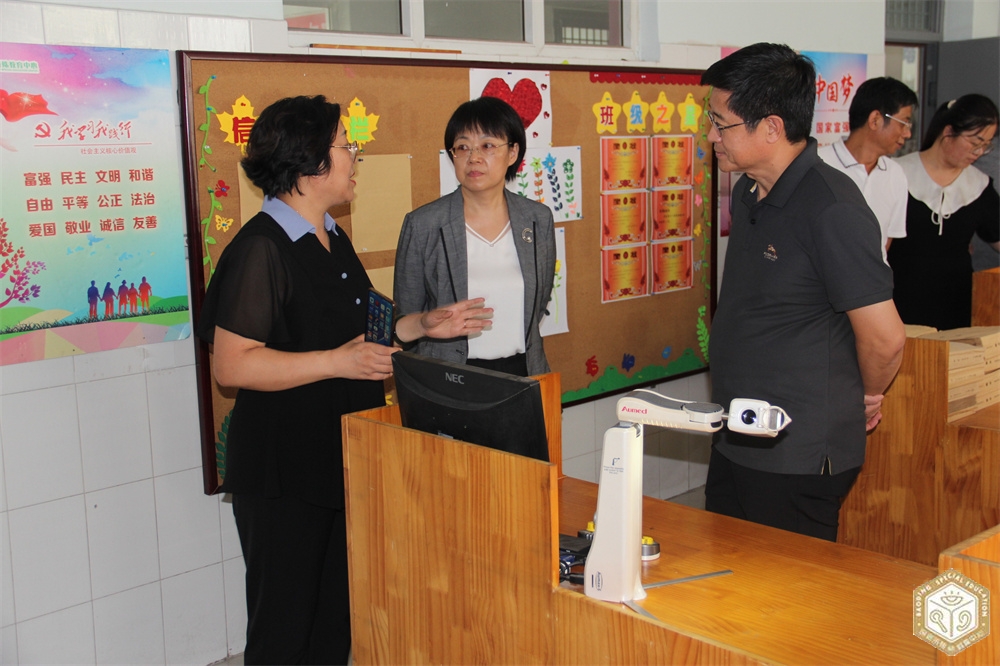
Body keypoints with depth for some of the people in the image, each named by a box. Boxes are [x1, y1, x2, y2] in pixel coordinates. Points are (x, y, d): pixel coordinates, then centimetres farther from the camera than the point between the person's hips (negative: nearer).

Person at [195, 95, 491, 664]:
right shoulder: (261, 249, -18)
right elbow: (232, 364, -23)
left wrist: (424, 325, 12)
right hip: (284, 473, -9)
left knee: (337, 618, 18)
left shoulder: (334, 239, 12)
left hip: (344, 460, 9)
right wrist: (337, 362, -25)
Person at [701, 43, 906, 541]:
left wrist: (866, 398, -1)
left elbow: (884, 339, -18)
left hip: (797, 460, -9)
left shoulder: (831, 210, -21)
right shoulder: (748, 192, 8)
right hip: (735, 443, 9)